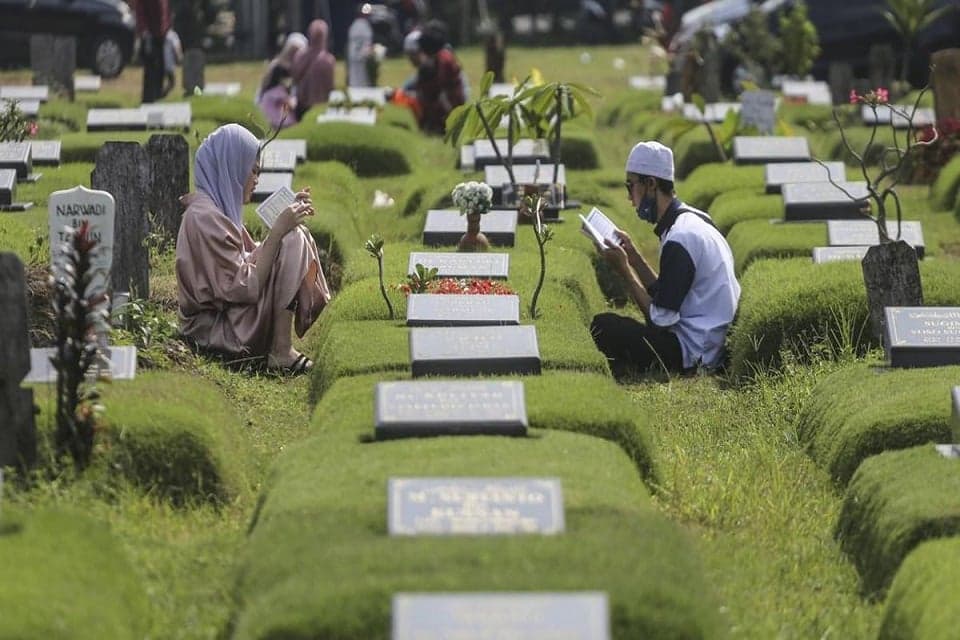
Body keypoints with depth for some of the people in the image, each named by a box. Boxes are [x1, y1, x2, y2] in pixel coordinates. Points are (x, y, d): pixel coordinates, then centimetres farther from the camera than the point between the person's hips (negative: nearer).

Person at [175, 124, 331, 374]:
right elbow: (244, 287, -23)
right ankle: (281, 352, -15)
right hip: (217, 331, -10)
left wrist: (289, 215, 10)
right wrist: (278, 230, -20)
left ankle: (282, 347, 0)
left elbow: (254, 255, 17)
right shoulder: (204, 217, -20)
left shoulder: (220, 208, 11)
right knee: (293, 240, -14)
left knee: (297, 235, 13)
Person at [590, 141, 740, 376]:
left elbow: (661, 319, -19)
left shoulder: (679, 238, -20)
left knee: (603, 326, -15)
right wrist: (632, 254, 9)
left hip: (691, 354, -10)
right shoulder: (693, 221, 11)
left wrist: (623, 268, -13)